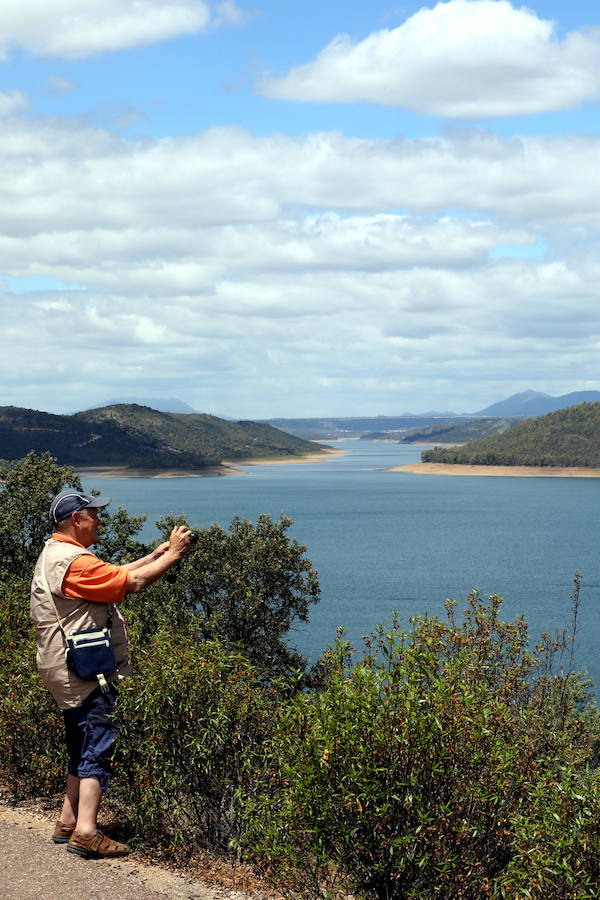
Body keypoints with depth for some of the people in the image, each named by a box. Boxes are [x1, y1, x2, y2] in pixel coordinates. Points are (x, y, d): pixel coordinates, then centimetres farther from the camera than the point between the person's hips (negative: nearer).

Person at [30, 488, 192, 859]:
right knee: (97, 748, -10)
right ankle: (86, 832, -12)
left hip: (72, 675, 11)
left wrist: (158, 552, 16)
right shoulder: (73, 561, -19)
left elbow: (116, 575, 20)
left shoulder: (55, 555, 17)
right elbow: (132, 582, -21)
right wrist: (172, 554, -9)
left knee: (84, 749, 17)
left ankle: (68, 823, 23)